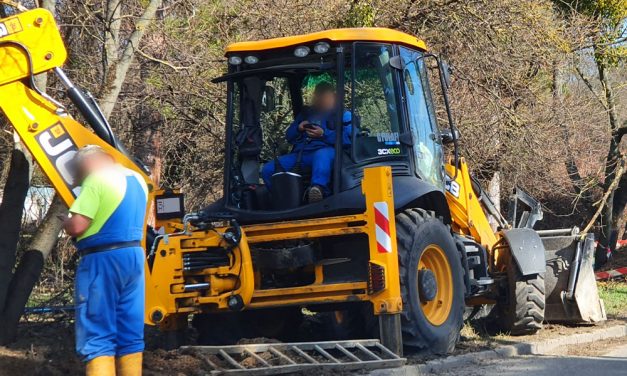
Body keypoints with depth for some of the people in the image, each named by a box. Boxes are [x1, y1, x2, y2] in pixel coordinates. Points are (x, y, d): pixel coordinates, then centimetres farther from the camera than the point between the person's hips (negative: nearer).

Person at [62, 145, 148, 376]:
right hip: (134, 255, 8)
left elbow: (77, 226, -18)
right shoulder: (137, 179, 13)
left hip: (103, 259, -8)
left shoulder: (97, 180, -13)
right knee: (130, 333, 10)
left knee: (98, 337, -5)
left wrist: (65, 223, 2)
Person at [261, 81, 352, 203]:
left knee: (322, 155, -44)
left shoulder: (343, 115, 16)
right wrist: (298, 129, 5)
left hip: (325, 151, -5)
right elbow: (289, 137, 28)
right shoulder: (305, 114, 32)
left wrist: (324, 134, -14)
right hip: (299, 155, 6)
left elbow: (349, 137, -3)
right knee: (268, 170, -16)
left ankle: (318, 189, -70)